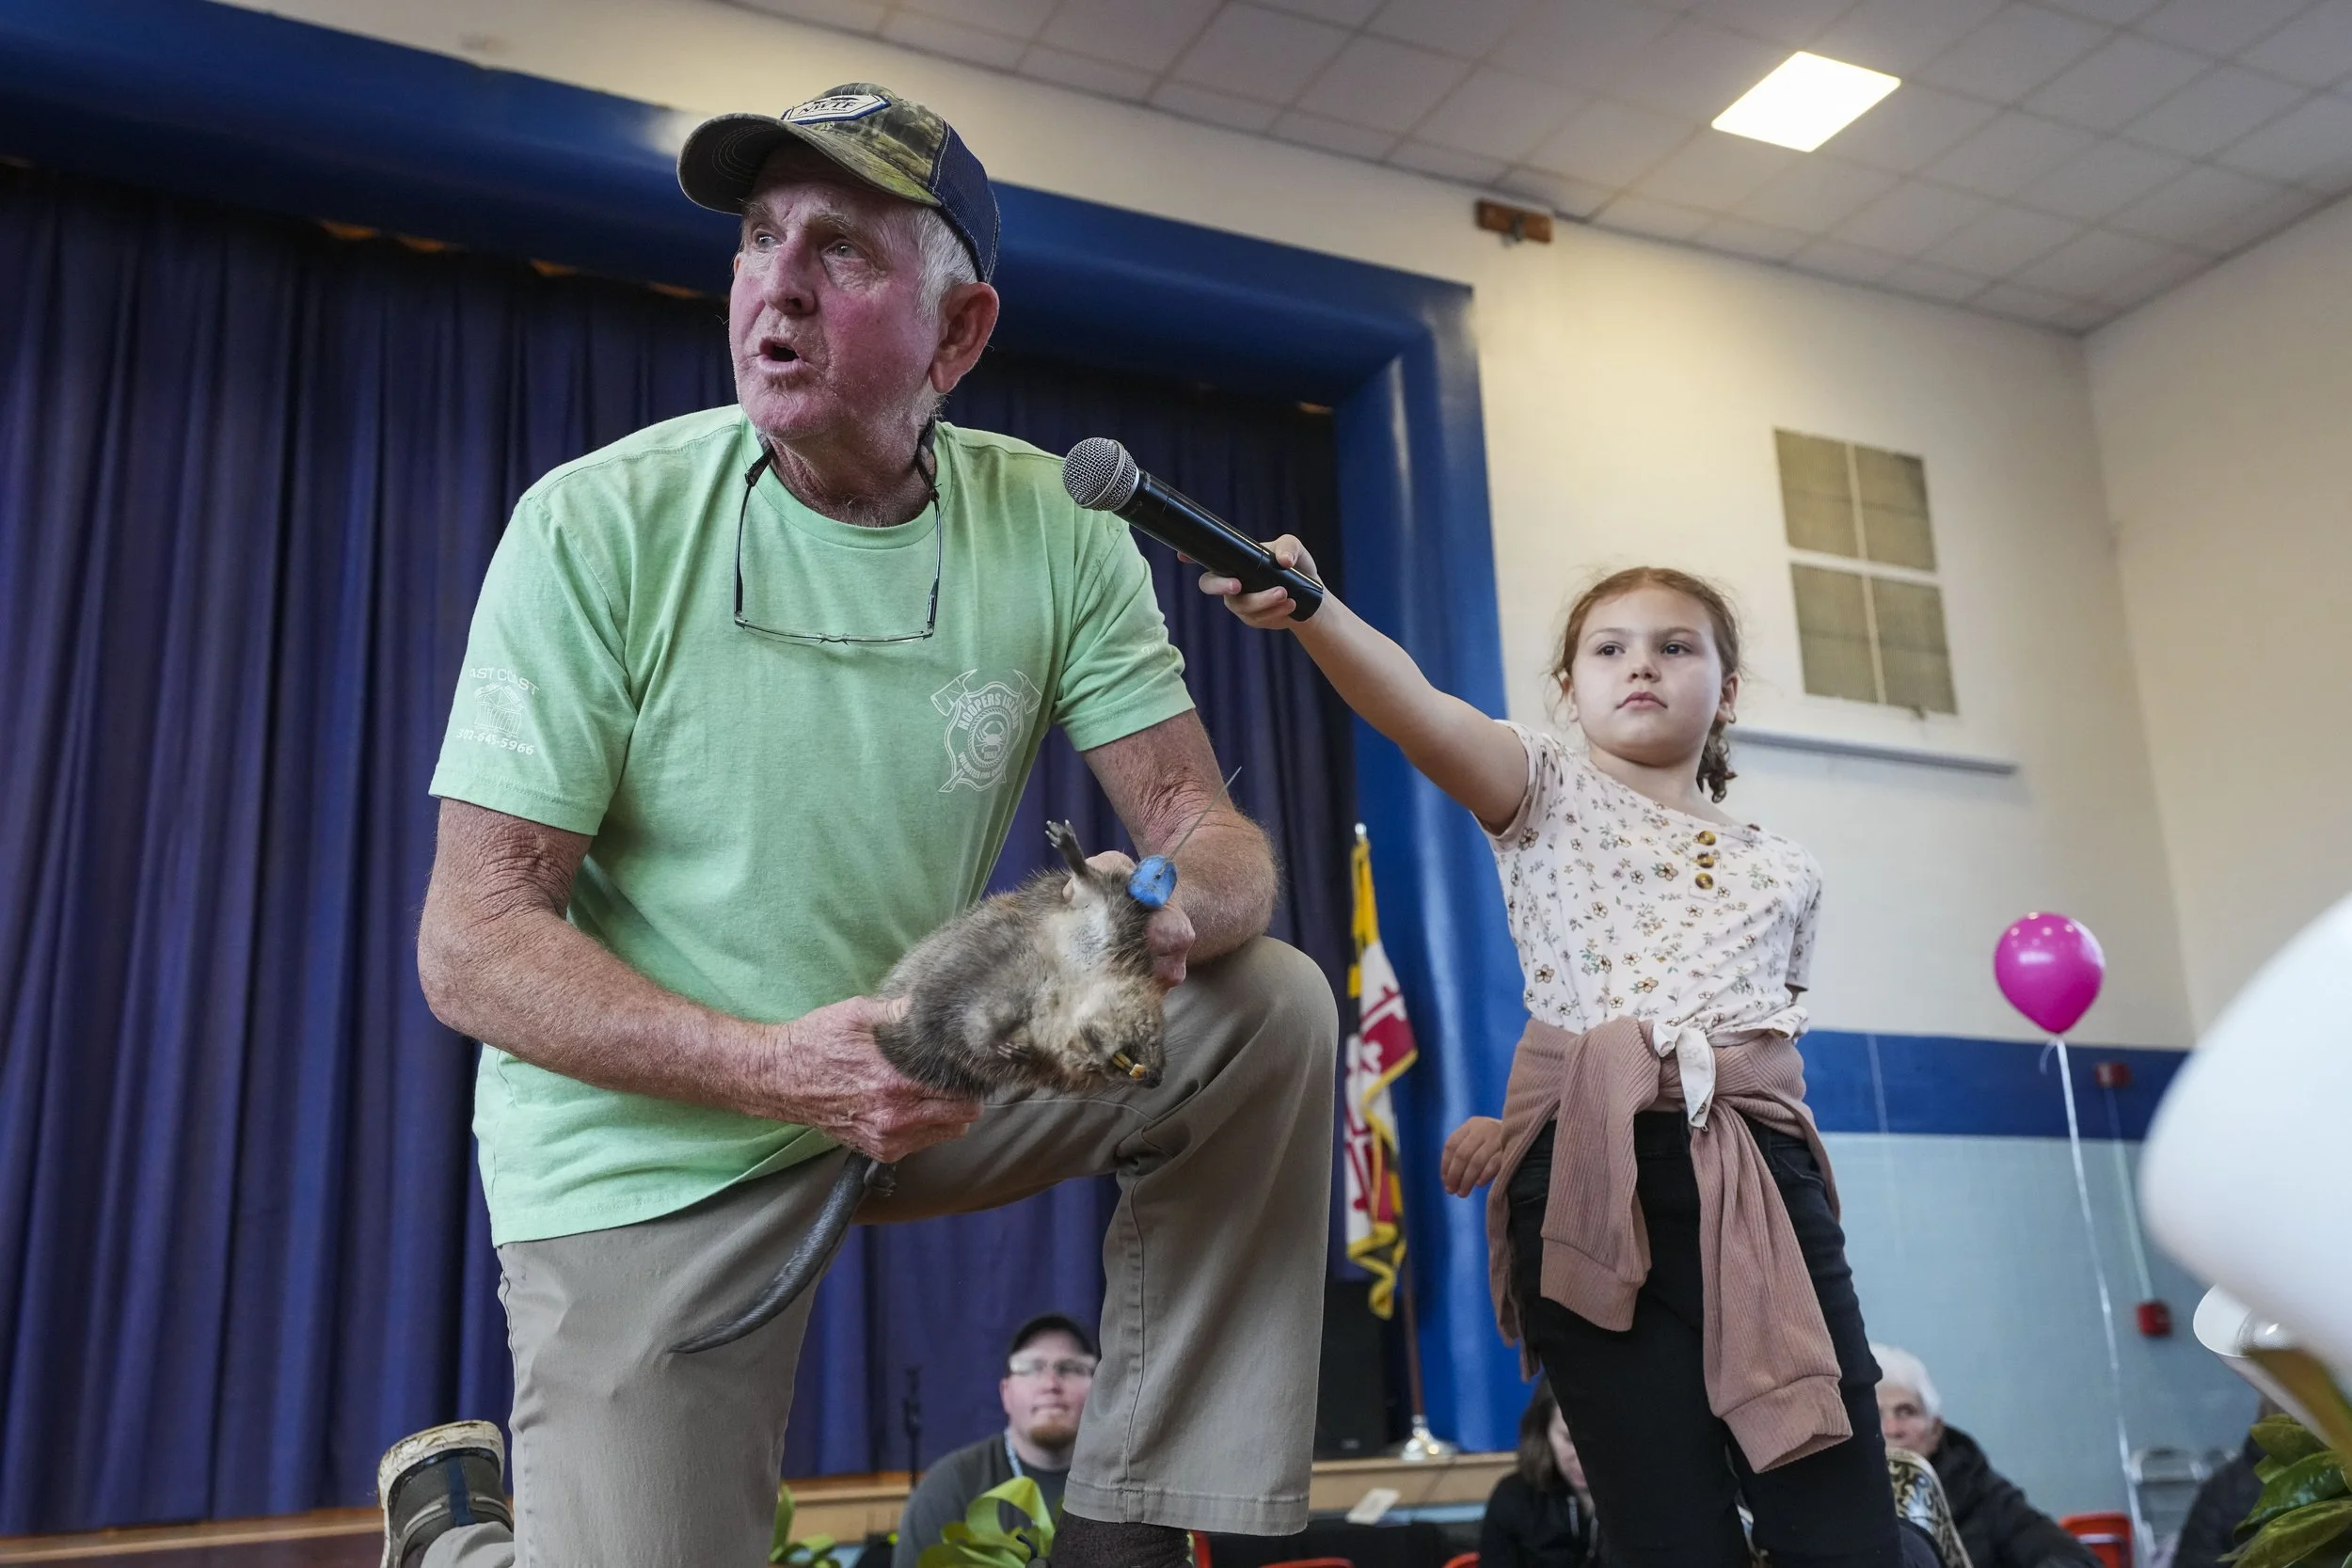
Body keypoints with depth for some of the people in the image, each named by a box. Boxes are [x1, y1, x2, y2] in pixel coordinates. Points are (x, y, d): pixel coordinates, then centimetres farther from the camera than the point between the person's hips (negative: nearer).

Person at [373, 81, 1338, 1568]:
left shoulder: (1055, 528, -6)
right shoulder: (598, 525, -15)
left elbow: (1206, 825, -7)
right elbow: (472, 946, -16)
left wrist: (1168, 911, -32)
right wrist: (777, 1067, -32)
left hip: (926, 1079, 4)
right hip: (652, 1147, -3)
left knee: (1269, 1009, -13)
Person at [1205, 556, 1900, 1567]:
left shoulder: (1782, 872, 19)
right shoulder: (1550, 795, 10)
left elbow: (1766, 1037, 18)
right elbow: (1413, 706, -10)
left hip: (1760, 1176, 3)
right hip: (1590, 1179, -3)